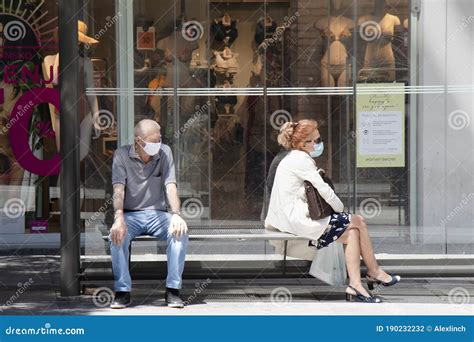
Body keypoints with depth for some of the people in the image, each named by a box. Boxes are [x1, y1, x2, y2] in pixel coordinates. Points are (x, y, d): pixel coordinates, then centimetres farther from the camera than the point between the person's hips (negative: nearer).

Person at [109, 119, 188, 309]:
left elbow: (170, 186, -10)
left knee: (180, 232, -29)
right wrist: (119, 219, -35)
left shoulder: (164, 152, -1)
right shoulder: (122, 154, -6)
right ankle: (122, 291, -23)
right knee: (117, 235, -34)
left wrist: (176, 214, -29)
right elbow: (118, 189, -17)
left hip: (157, 214, 1)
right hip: (131, 215, -1)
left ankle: (173, 290, -22)